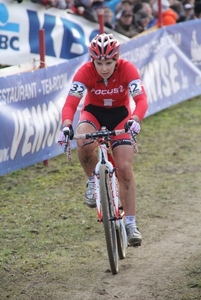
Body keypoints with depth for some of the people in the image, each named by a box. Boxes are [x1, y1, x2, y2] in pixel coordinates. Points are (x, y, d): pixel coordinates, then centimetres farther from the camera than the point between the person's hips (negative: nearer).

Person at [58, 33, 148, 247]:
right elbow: (70, 103, -31)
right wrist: (67, 126, -50)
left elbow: (141, 100, -33)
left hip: (120, 114, 0)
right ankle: (92, 180, -5)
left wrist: (135, 120, -53)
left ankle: (130, 223, -3)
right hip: (93, 112, 0)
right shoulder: (85, 72, -24)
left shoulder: (127, 69, -25)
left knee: (124, 168, -12)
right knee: (84, 144, -35)